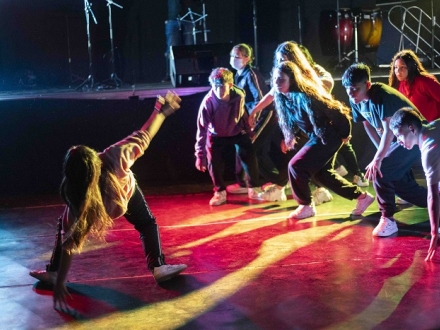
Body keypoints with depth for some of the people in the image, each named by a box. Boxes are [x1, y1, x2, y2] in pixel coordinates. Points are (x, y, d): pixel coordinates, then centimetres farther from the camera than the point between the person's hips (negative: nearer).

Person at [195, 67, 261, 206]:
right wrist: (200, 154, -28)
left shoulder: (239, 96, -28)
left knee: (249, 157, -8)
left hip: (238, 132, 1)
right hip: (216, 135, -1)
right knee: (214, 162, -11)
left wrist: (248, 131, 5)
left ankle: (253, 189, 13)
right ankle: (220, 192, 13)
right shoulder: (208, 102, -33)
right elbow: (202, 129, -28)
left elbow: (242, 114, -6)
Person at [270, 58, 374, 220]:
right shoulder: (283, 97, -2)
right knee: (321, 173, 17)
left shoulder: (304, 95, -28)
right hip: (317, 137, 10)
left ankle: (306, 206, 7)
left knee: (296, 166, -12)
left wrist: (344, 134, -14)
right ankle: (362, 196, 28)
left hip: (329, 137, -10)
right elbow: (290, 119, 16)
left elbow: (332, 111, -23)